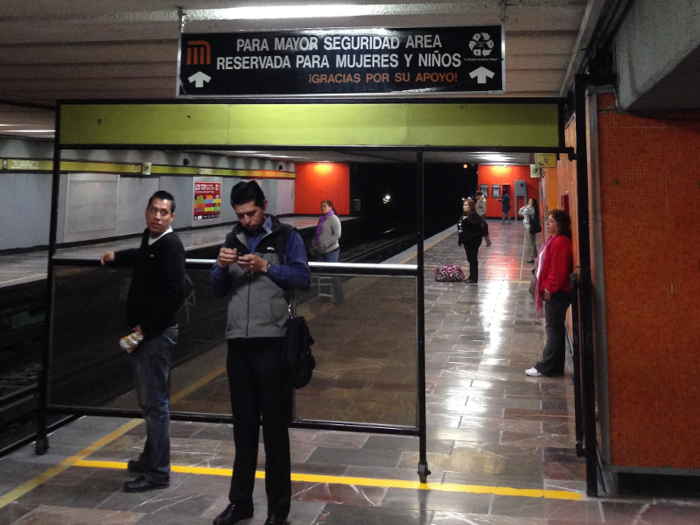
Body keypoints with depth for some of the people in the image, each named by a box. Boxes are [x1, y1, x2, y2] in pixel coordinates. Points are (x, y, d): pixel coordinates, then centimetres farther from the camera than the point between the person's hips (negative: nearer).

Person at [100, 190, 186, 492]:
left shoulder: (170, 245, -15)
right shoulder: (149, 238, 14)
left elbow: (176, 293, -24)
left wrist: (146, 327, -20)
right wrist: (116, 256, 34)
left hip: (157, 334, -9)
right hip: (143, 332, 9)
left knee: (155, 403, -5)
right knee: (148, 401, 18)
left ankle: (158, 472, 2)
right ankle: (150, 458, 31)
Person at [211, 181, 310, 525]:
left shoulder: (286, 237, 3)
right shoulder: (233, 240, 15)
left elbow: (303, 278, -7)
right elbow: (219, 290, 14)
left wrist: (266, 266, -16)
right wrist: (222, 266, -6)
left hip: (272, 342, -4)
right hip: (238, 341, 5)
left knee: (275, 425, 1)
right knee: (243, 424, 12)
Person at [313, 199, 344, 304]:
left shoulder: (333, 219, -12)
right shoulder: (321, 219, 11)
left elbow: (337, 235, -20)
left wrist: (325, 244, -25)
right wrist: (314, 245, 11)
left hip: (331, 251, -8)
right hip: (320, 252, 8)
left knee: (333, 274, -3)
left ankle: (338, 297, 8)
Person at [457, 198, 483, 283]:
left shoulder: (473, 214, -14)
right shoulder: (464, 215, 16)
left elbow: (476, 224, -28)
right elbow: (461, 227, 22)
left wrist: (467, 220, -32)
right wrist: (460, 239, 23)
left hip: (473, 240, -10)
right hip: (467, 240, 10)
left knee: (473, 259, -5)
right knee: (470, 259, 15)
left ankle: (474, 278, 0)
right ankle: (472, 276, 23)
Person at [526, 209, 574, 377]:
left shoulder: (560, 242, -18)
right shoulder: (554, 239, 15)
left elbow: (558, 269, -22)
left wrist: (549, 288, -16)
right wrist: (546, 287, 16)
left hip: (557, 293, -11)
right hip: (555, 292, 11)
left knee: (553, 330, -4)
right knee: (555, 329, 13)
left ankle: (545, 367, 2)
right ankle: (555, 366, 19)